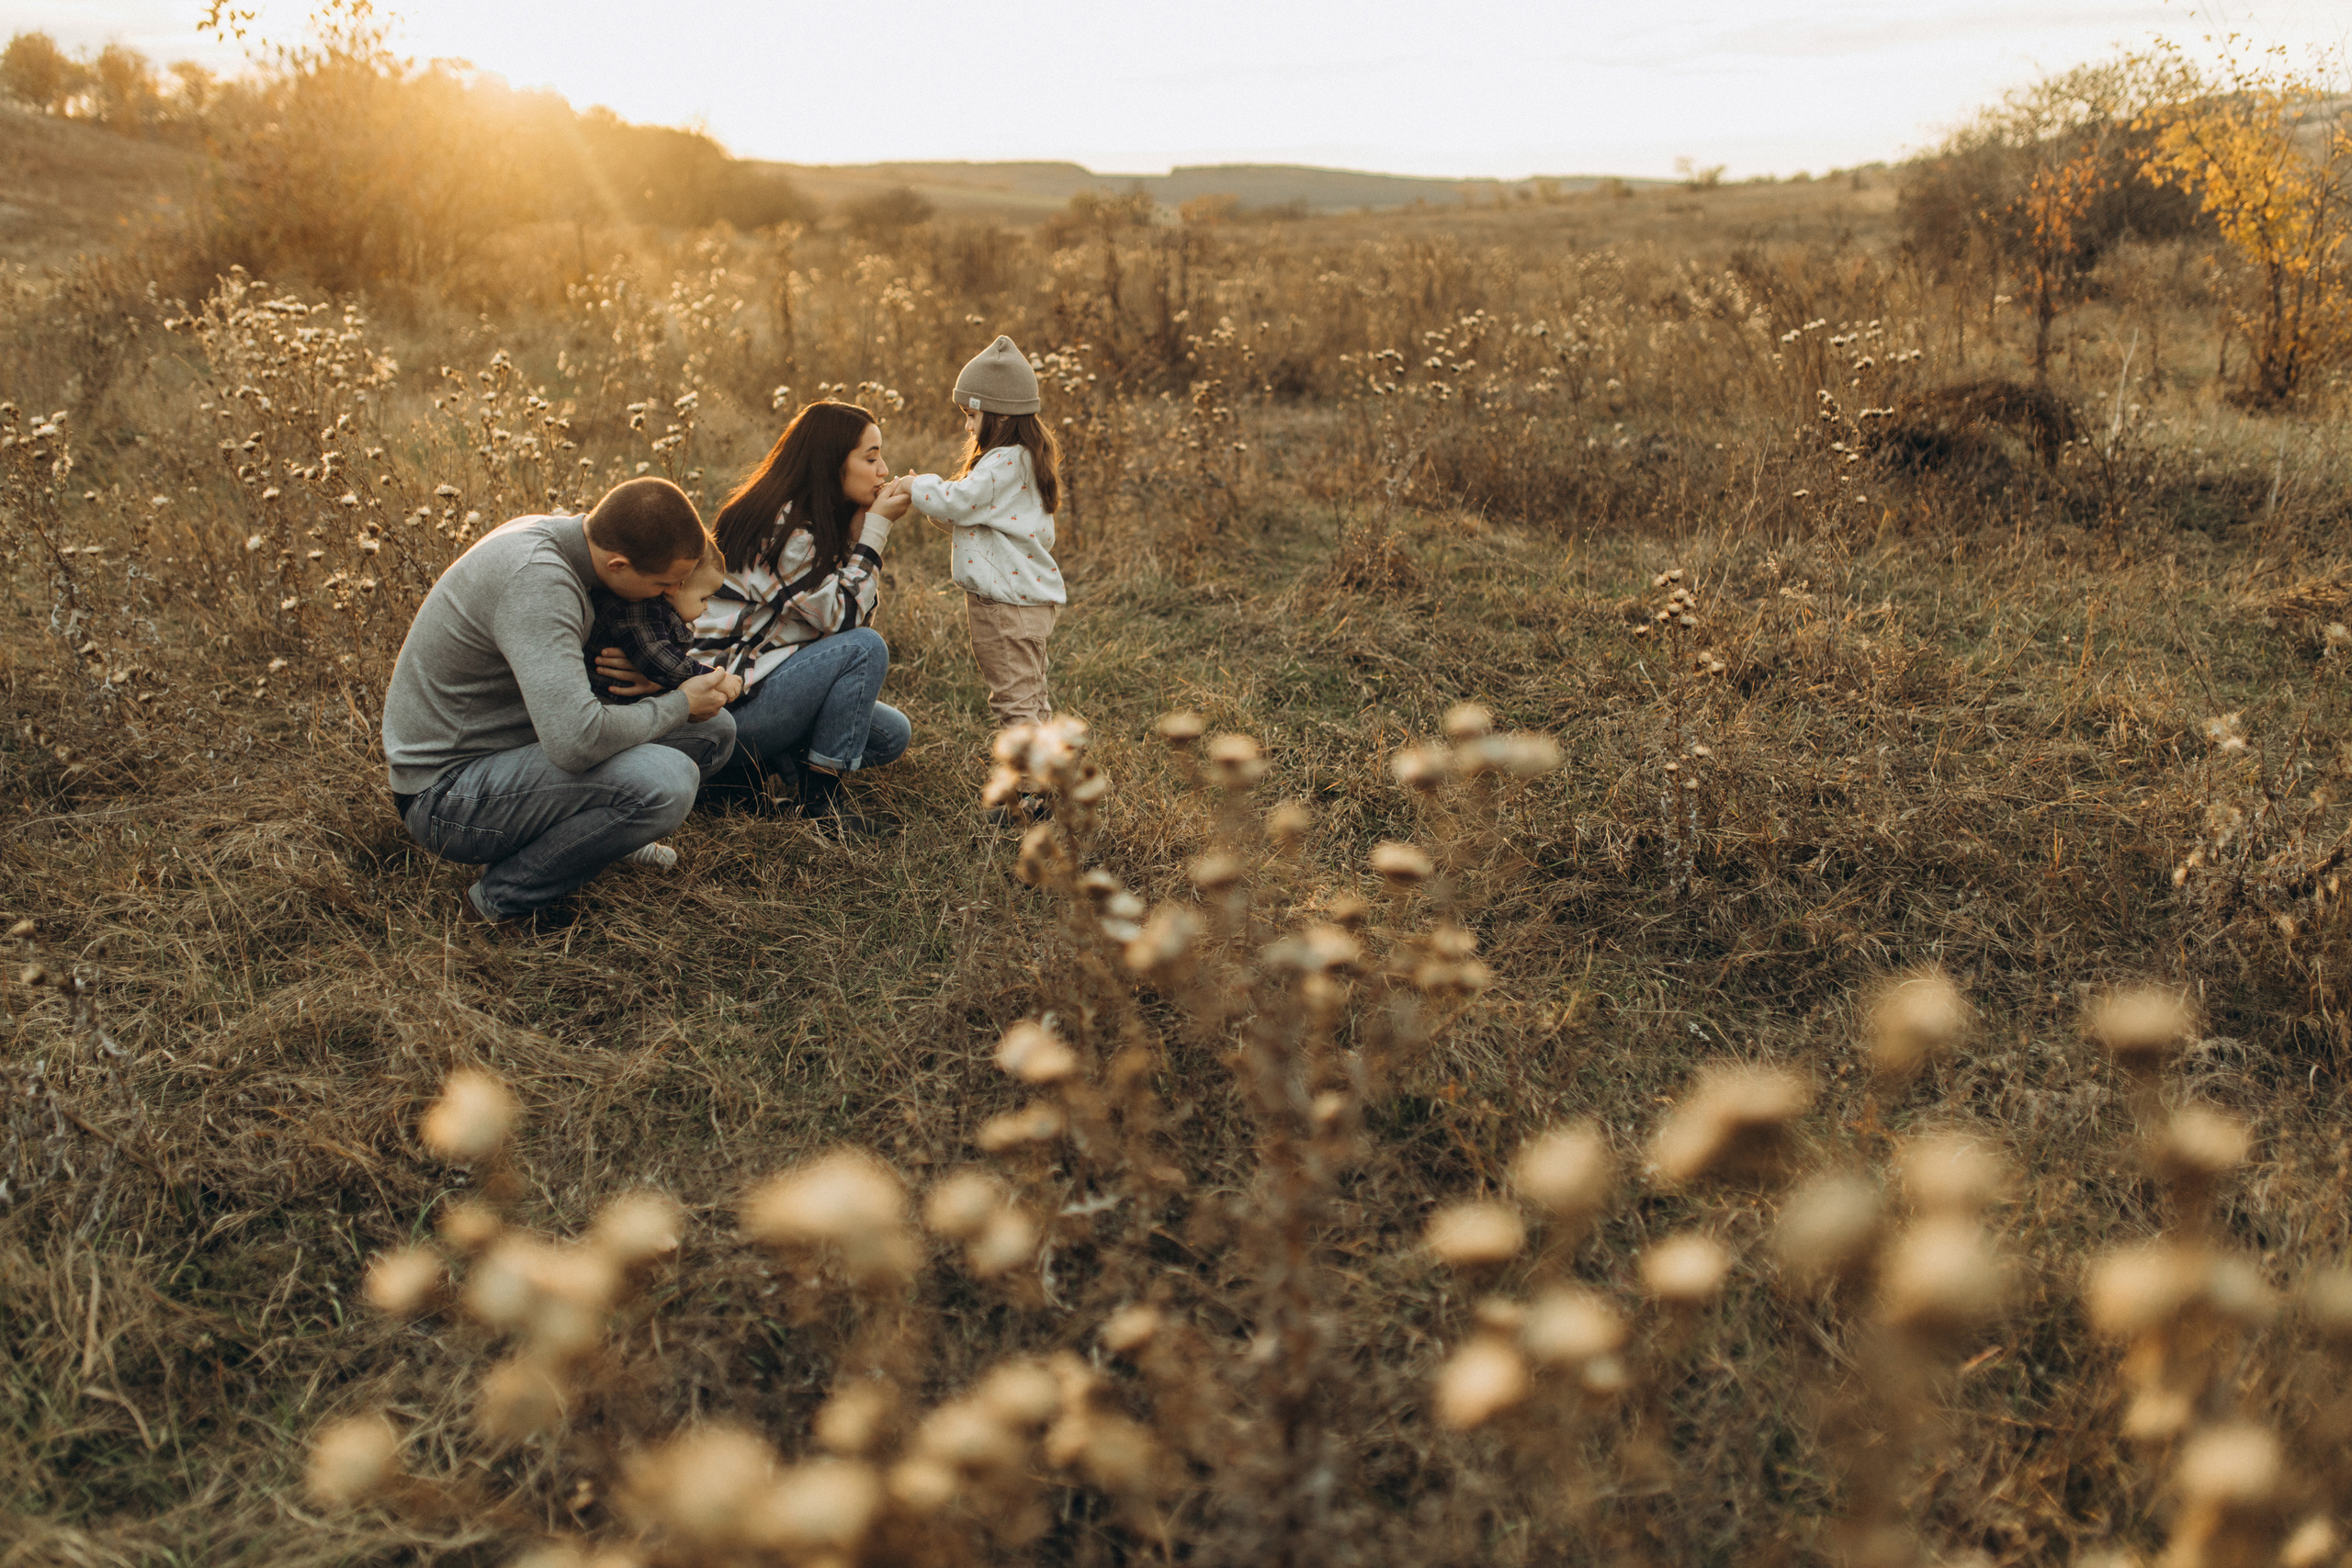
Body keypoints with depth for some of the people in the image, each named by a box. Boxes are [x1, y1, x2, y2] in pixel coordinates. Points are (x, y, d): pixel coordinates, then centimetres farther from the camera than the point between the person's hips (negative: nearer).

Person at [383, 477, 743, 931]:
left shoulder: (552, 535, 1)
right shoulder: (535, 581, -29)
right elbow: (577, 742, -38)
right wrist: (679, 704, -20)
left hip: (511, 744, 9)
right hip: (446, 788, -9)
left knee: (714, 727, 2)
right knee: (665, 781, -31)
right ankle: (507, 895, -10)